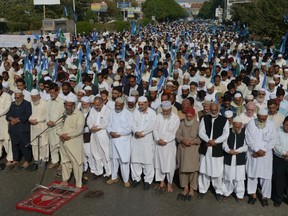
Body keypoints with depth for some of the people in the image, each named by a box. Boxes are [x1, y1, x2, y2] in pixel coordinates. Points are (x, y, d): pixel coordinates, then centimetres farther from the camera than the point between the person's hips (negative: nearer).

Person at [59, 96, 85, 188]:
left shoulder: (79, 115, -12)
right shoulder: (64, 113, 11)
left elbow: (79, 130, -19)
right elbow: (60, 125, 12)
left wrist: (68, 135, -19)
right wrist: (61, 134, -6)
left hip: (74, 143, -7)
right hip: (64, 142, 7)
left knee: (76, 163, -2)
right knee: (65, 161, 18)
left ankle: (78, 184, 7)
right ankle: (65, 180, 33)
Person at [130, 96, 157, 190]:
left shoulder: (152, 113, -4)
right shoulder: (136, 112, 7)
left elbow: (151, 126, -13)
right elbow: (133, 123, 0)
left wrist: (142, 133, -15)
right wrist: (136, 132, -17)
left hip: (147, 139, -3)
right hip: (136, 139, 4)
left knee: (148, 160, 0)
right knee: (135, 159, 7)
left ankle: (148, 180, 10)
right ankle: (136, 178, 20)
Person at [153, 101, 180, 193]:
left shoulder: (176, 118, -6)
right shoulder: (158, 116, 4)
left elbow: (173, 132, -10)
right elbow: (155, 129, 2)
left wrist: (165, 140, -14)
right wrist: (158, 139, -12)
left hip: (170, 144, -3)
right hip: (159, 144, 3)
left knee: (170, 164, 2)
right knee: (159, 162, 8)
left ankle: (170, 183, 17)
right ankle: (162, 182, 20)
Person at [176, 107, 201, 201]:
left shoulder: (198, 124, -6)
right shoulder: (182, 123, 5)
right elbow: (178, 134, 3)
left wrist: (192, 142, -18)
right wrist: (183, 140, -14)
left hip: (193, 150, -3)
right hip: (183, 149, 3)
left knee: (193, 169, -1)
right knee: (183, 168, 5)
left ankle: (192, 189, 12)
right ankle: (186, 188, 16)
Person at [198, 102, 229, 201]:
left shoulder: (224, 120, 1)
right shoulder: (205, 119, 7)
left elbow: (225, 135, -5)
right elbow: (201, 132, -1)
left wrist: (215, 141, -14)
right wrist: (209, 140, -16)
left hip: (218, 149, -2)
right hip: (205, 149, 2)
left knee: (218, 171, 2)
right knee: (204, 170, 8)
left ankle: (218, 191, 19)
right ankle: (202, 190, 20)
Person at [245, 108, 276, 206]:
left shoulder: (271, 125, -5)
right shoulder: (251, 123, -6)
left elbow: (272, 141, -5)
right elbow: (248, 139, -8)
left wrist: (263, 151, -13)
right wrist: (257, 150, -14)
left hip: (266, 154, 0)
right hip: (253, 153, 0)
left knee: (266, 176, 3)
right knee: (251, 174, 8)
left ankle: (265, 196, 16)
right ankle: (253, 194, 22)